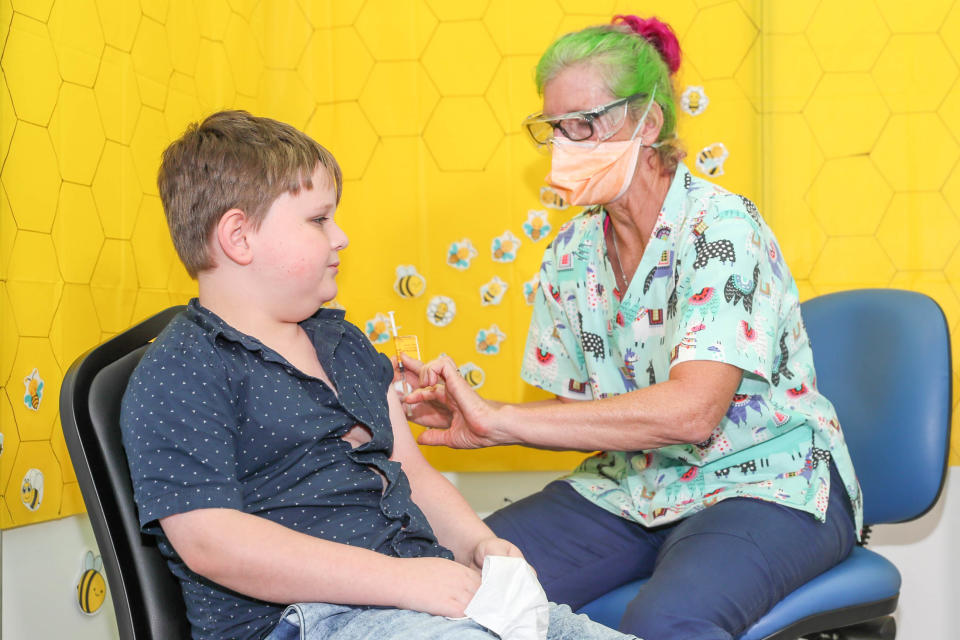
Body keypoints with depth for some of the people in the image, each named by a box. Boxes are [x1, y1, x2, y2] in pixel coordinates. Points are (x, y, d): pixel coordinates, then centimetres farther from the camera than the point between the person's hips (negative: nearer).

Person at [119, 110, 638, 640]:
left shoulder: (344, 344, 23)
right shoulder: (175, 377, -5)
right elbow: (209, 541, -16)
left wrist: (477, 542, 4)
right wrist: (396, 578, -21)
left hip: (422, 589, 8)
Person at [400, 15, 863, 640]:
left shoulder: (722, 228, -17)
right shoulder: (571, 254, 4)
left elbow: (690, 411, -29)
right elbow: (578, 410, 8)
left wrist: (498, 420, -29)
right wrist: (469, 413, -13)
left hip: (768, 485, -5)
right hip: (632, 489, 6)